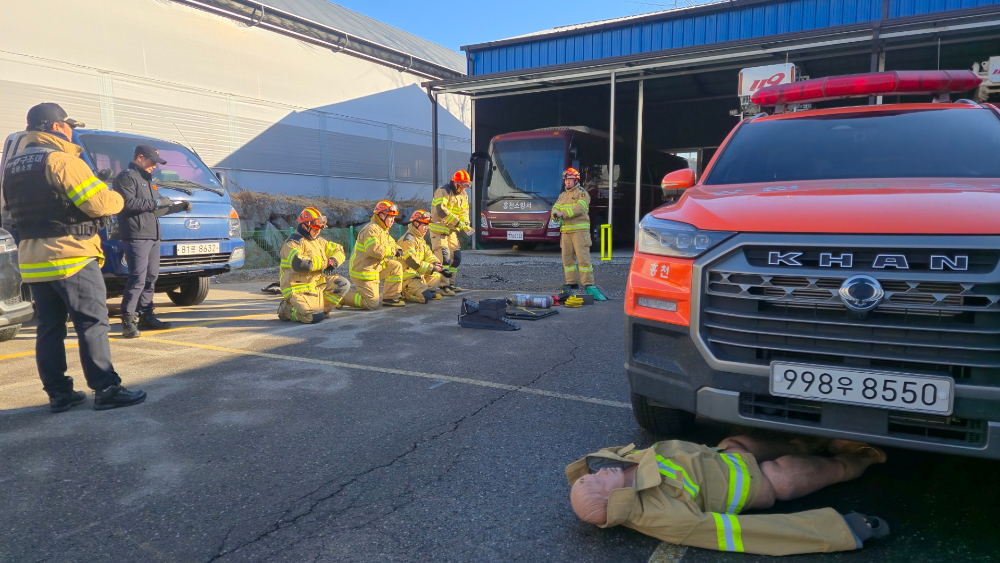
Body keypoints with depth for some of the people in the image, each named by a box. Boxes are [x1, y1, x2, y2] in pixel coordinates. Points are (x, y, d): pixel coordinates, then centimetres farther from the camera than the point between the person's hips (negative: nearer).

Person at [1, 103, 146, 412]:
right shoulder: (60, 160, -13)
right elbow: (99, 203, -17)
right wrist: (118, 199, 3)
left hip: (33, 260, 8)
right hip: (70, 256, -8)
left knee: (49, 328, 10)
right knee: (92, 323, -5)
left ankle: (58, 393, 14)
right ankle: (106, 390, -4)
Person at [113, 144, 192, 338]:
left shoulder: (146, 180, 27)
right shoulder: (126, 177, -4)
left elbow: (158, 208, 28)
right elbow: (128, 203, -19)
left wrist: (180, 206, 17)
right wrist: (155, 202, -14)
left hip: (153, 236, 10)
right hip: (136, 237, -9)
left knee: (151, 278, 10)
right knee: (138, 279, -13)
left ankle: (146, 316, 18)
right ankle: (128, 320, -9)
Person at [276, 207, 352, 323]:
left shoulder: (318, 241, 13)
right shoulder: (293, 243, -14)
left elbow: (339, 250, 17)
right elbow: (299, 263, -32)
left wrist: (333, 261, -8)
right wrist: (326, 262, -22)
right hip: (298, 289, -8)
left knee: (343, 284, -1)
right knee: (315, 317, -24)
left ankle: (321, 308, 7)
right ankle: (286, 309, 3)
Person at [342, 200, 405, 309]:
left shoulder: (383, 230, 15)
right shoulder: (371, 229, -19)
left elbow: (391, 243, 22)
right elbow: (374, 250, -33)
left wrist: (398, 249, -3)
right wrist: (393, 251, -22)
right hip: (363, 271, -10)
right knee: (372, 304, -11)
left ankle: (391, 298, 9)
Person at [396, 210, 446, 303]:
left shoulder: (420, 239, 18)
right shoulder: (408, 239, -16)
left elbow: (428, 255, 17)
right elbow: (412, 261, -25)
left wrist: (435, 263, -7)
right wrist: (432, 268, -23)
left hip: (418, 274, 10)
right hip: (407, 277, -10)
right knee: (425, 297, -23)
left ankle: (428, 291, 9)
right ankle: (405, 293, -3)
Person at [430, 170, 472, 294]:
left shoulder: (463, 195, 11)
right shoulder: (443, 192, -15)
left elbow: (464, 213, 14)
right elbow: (441, 211, -26)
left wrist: (466, 225, -7)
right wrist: (458, 222, -27)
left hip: (452, 231, 8)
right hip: (439, 229, -8)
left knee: (456, 257, 7)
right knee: (443, 256, -16)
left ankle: (450, 283, 17)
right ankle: (443, 285, -13)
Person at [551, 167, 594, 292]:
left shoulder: (582, 193, 0)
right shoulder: (562, 195, 22)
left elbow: (579, 209, -15)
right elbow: (555, 208, 12)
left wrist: (563, 213, -21)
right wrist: (556, 214, -12)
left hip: (580, 230, -7)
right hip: (565, 230, 7)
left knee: (583, 257, -10)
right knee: (567, 257, 6)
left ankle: (588, 283, -8)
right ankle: (572, 282, 13)